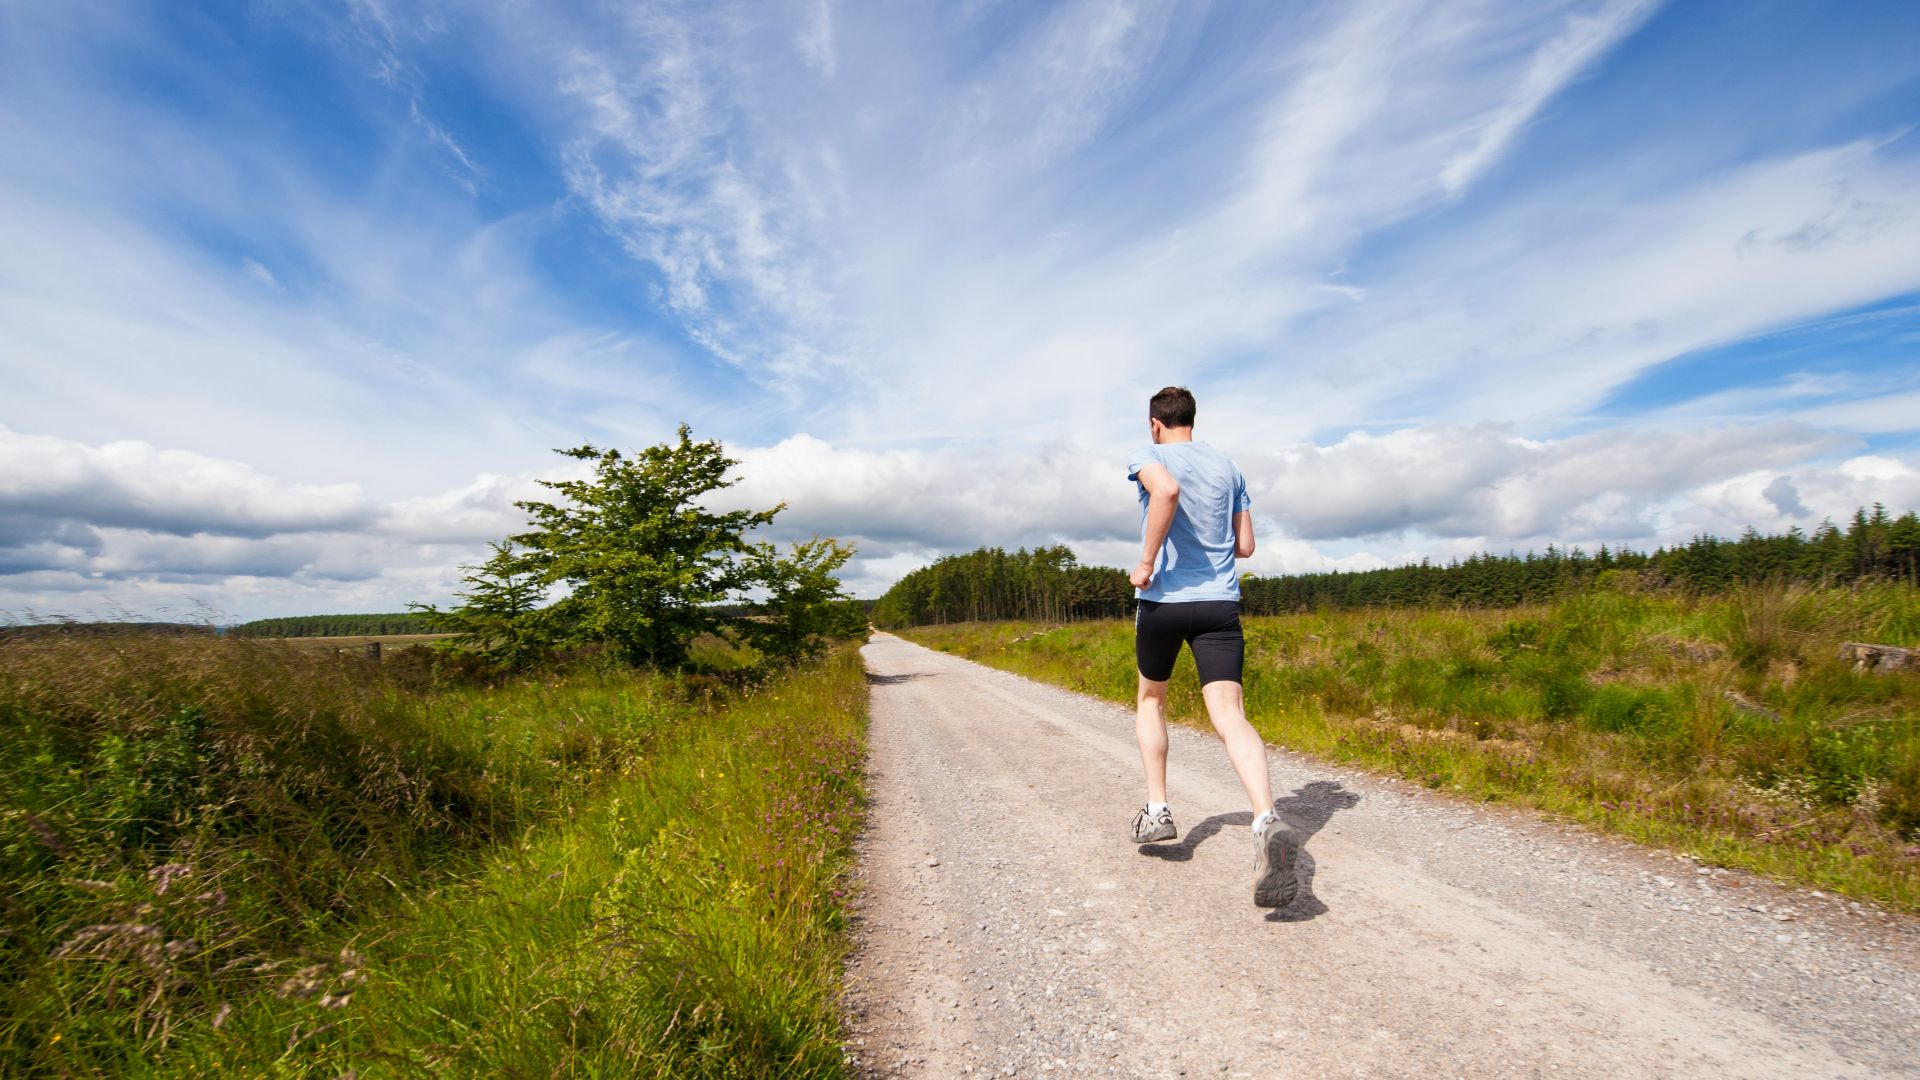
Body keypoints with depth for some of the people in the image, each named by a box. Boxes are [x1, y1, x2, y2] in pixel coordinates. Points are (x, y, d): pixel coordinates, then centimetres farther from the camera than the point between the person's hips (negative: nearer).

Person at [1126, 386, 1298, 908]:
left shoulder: (1151, 457, 0)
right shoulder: (1228, 468, 15)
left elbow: (1166, 490, -26)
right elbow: (1245, 546, 15)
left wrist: (1147, 562, -18)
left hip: (1163, 600, -3)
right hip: (1220, 603, 3)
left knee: (1150, 699, 20)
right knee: (1230, 715, -7)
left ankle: (1157, 809, 19)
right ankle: (1267, 821, -29)